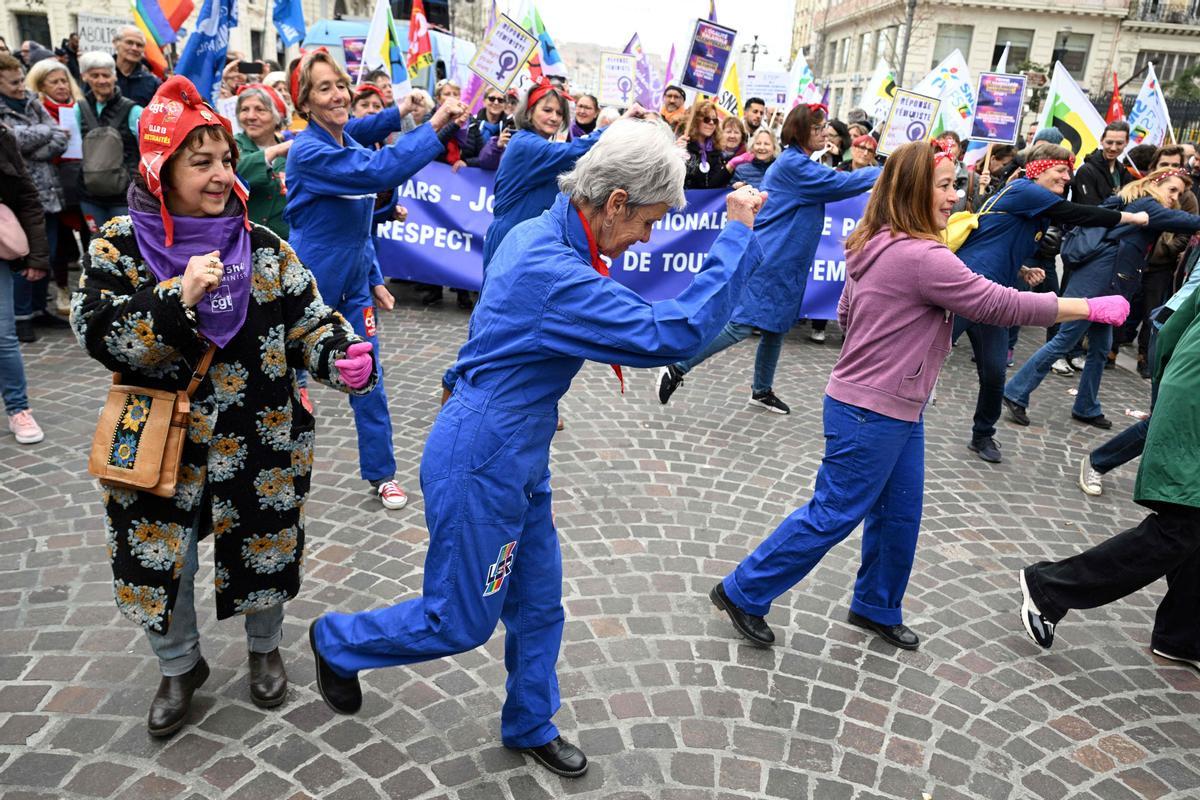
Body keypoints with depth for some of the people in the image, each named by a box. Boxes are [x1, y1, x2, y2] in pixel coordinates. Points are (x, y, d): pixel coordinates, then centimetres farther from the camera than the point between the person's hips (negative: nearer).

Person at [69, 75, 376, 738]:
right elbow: (97, 334, -15)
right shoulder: (119, 245, -6)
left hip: (261, 442, 1)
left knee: (263, 552, 14)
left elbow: (310, 322, -2)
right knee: (158, 560, 10)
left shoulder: (262, 246, -2)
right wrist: (178, 297, -27)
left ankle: (264, 649, 44)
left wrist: (341, 358, -22)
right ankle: (179, 667, 39)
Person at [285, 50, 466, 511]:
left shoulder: (349, 141, 6)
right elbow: (379, 172, -35)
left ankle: (381, 474, 19)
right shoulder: (309, 151, -19)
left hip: (353, 283, 7)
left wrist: (374, 278, 12)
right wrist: (434, 124, -36)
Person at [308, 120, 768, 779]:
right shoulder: (555, 275, -29)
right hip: (480, 464, -9)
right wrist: (737, 232, -26)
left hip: (517, 458, 9)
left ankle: (530, 726, 40)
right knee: (460, 622, 12)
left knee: (538, 605, 19)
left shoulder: (537, 234, 2)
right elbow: (675, 331, -33)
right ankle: (336, 641, 37)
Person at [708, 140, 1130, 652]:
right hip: (870, 415, -10)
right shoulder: (922, 257, -23)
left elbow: (845, 315, 17)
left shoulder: (877, 247, 7)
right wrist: (1092, 308, -9)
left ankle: (877, 608, 36)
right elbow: (1002, 305, -18)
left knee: (899, 516, 19)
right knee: (833, 515, 1)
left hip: (899, 411, 10)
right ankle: (743, 593, 13)